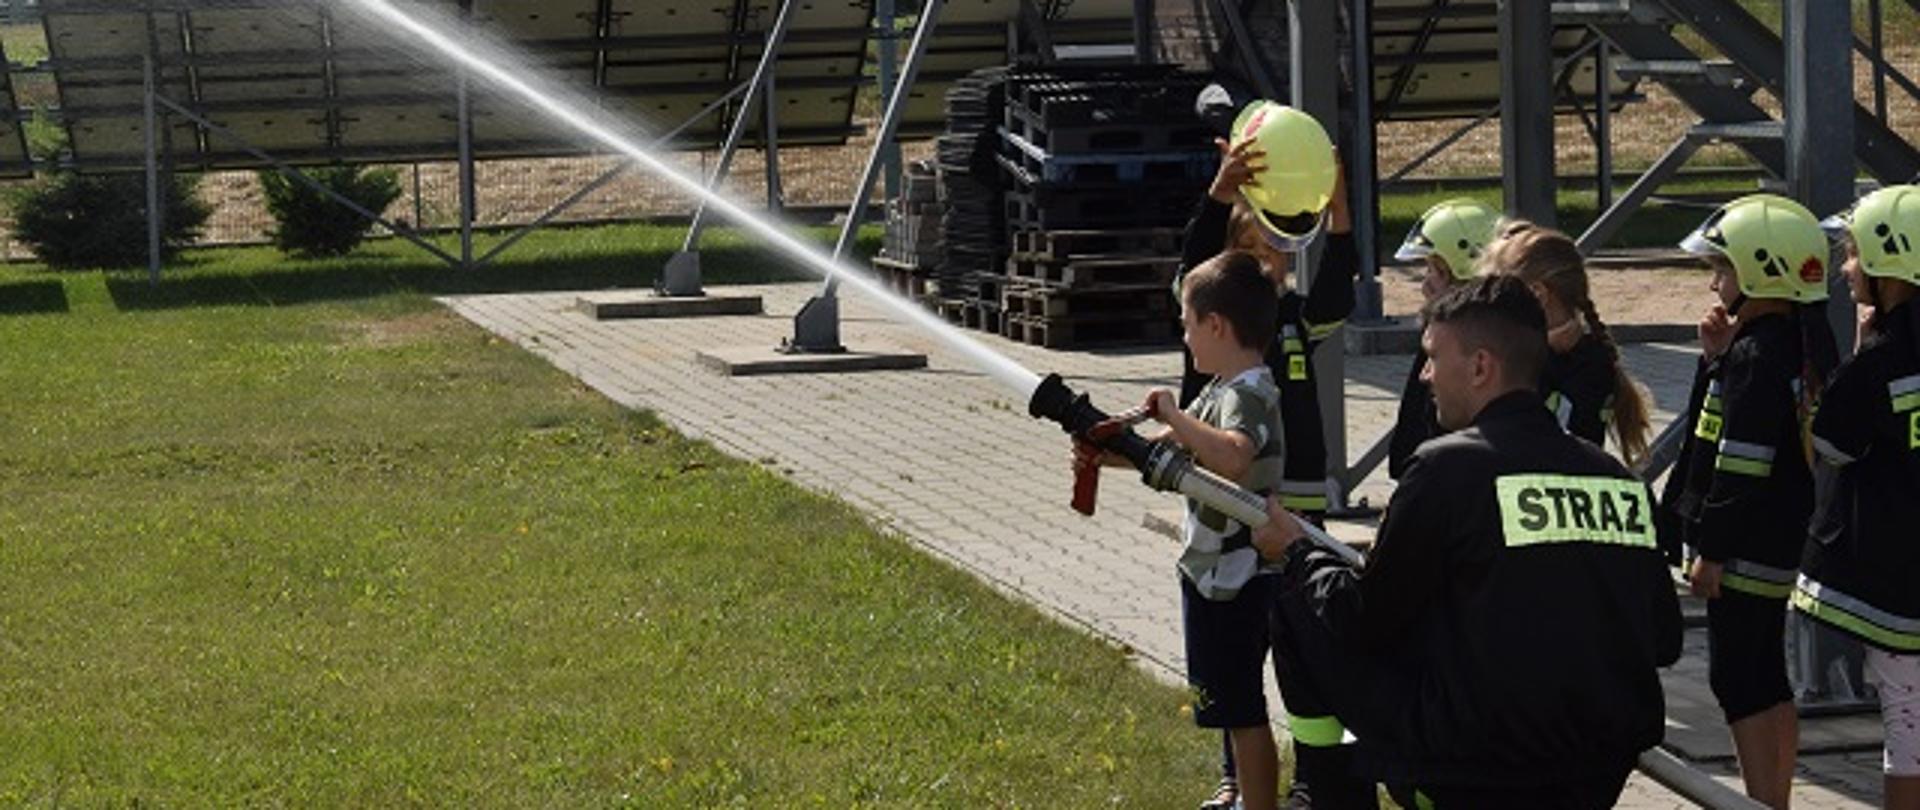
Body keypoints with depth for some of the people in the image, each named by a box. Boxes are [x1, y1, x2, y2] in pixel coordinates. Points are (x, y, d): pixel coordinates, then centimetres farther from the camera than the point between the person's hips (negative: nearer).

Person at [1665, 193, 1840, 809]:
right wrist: (1717, 357, 4)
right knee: (1768, 683, 16)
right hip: (1782, 544, 10)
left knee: (1739, 684, -5)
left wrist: (1711, 551, -18)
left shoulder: (1756, 354, -20)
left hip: (1745, 550, -10)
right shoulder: (1801, 345, 9)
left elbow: (1741, 464, -23)